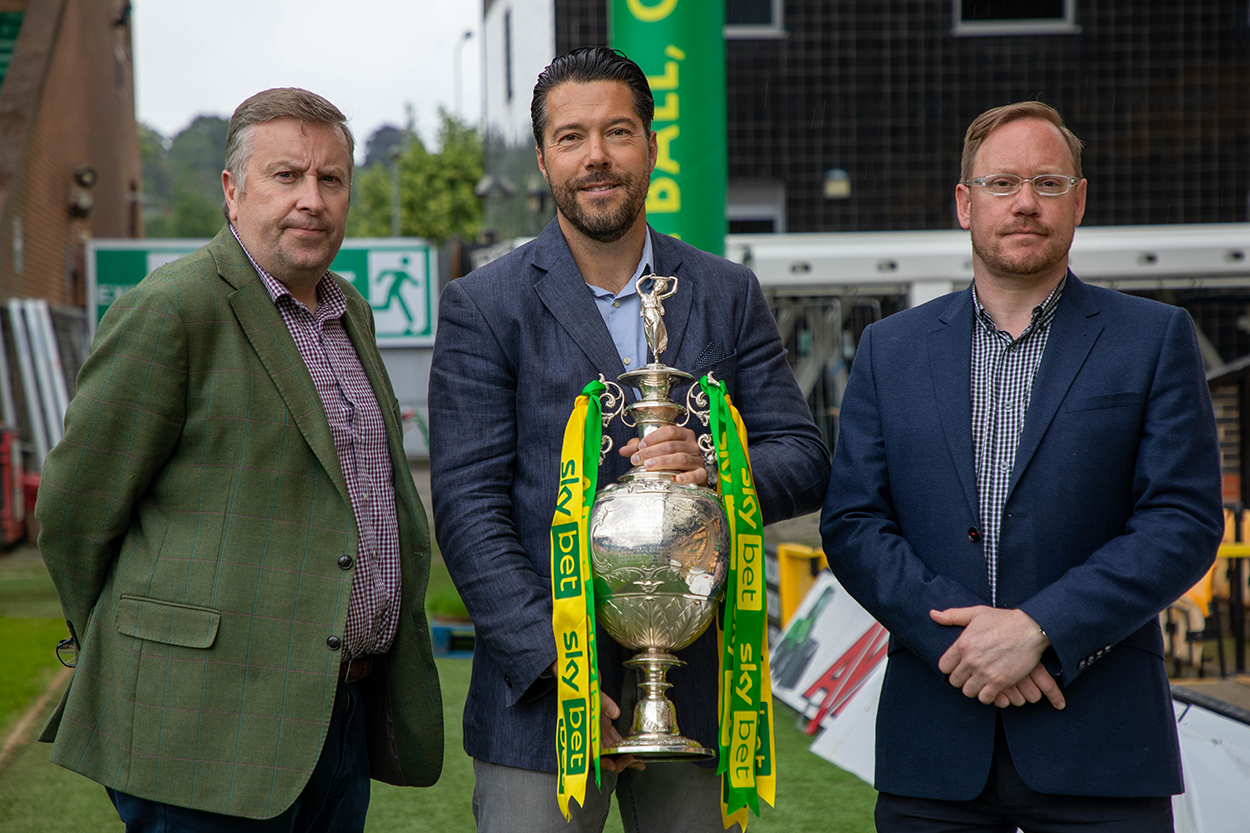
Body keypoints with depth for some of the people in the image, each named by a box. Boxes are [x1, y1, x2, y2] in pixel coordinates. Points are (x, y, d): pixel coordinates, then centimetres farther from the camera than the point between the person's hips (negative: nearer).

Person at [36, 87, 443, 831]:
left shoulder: (351, 314, 15)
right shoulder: (173, 309, -11)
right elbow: (75, 510, -8)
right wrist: (132, 673, 3)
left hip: (345, 712, 8)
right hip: (212, 724, -7)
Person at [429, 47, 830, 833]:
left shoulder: (729, 295, 10)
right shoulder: (485, 306, 1)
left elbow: (806, 460, 7)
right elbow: (469, 509, -5)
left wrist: (718, 468, -16)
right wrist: (557, 666, -15)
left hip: (697, 684, 3)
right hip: (544, 692, -2)